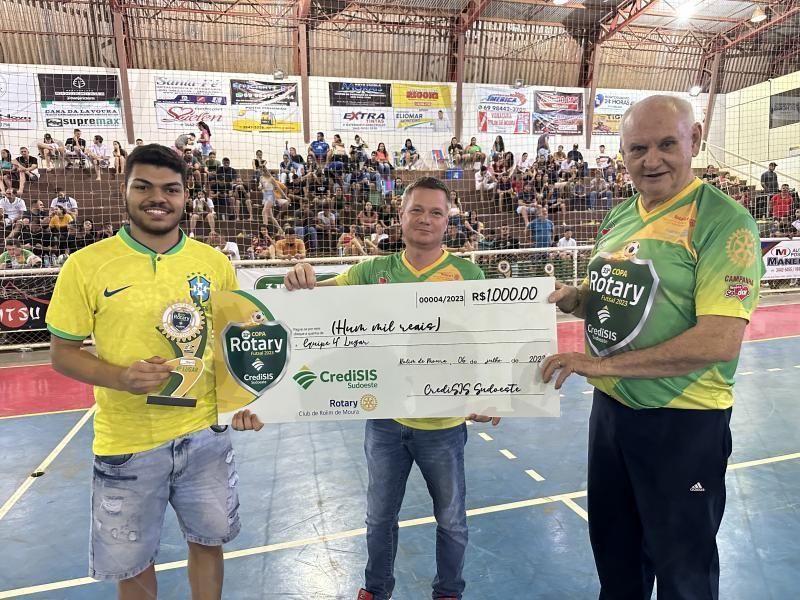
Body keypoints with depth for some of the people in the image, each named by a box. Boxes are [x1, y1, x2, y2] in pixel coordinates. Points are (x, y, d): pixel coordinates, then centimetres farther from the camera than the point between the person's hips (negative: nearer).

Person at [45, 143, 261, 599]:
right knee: (131, 563, 18)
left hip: (206, 434, 2)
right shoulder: (86, 265, -9)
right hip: (126, 444, -1)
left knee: (209, 541, 20)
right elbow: (63, 353, -3)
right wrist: (119, 377, -21)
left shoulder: (215, 263, -3)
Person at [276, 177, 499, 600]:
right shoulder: (374, 270, -2)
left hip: (443, 422, -2)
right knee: (379, 515, 22)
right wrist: (302, 280, -26)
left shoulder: (468, 274, -8)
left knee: (450, 519, 18)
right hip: (385, 418, 2)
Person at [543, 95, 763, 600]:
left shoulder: (724, 222, -17)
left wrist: (602, 364, -25)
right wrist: (571, 298, -6)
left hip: (683, 423, -6)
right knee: (614, 550, 25)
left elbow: (719, 342, -26)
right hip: (611, 408, 7)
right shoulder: (620, 217, 4)